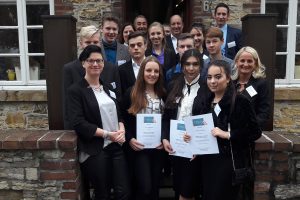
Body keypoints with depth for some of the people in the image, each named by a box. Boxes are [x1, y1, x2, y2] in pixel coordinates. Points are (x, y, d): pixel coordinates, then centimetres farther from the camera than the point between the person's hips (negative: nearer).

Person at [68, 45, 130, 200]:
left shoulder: (108, 87, 14)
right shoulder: (75, 90, -6)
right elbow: (79, 124, -14)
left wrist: (121, 130, -3)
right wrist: (107, 134, -17)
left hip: (116, 146, 5)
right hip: (95, 151, -5)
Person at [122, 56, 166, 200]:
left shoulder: (163, 95, 7)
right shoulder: (131, 93, -4)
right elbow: (124, 120, -2)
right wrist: (130, 139, -13)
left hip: (158, 147, 4)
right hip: (138, 147, -4)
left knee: (155, 187, 14)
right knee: (144, 188, -7)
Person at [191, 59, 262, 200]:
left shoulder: (240, 101, -10)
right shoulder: (202, 101, 8)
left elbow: (255, 132, -11)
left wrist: (227, 134, -19)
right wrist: (190, 135, -3)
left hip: (230, 161, -5)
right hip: (206, 160, 5)